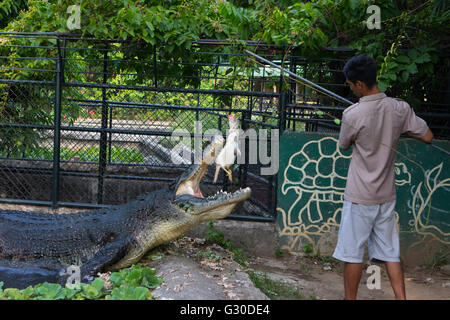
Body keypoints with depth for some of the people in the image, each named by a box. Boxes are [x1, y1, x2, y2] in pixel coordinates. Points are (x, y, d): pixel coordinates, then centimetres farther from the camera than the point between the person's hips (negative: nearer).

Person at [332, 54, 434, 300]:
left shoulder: (352, 114, -19)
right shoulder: (400, 108, -6)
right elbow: (428, 137, 3)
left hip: (360, 197, -5)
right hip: (387, 195, 5)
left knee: (352, 252, 6)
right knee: (390, 252, 11)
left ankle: (350, 299, 13)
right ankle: (401, 298, 8)